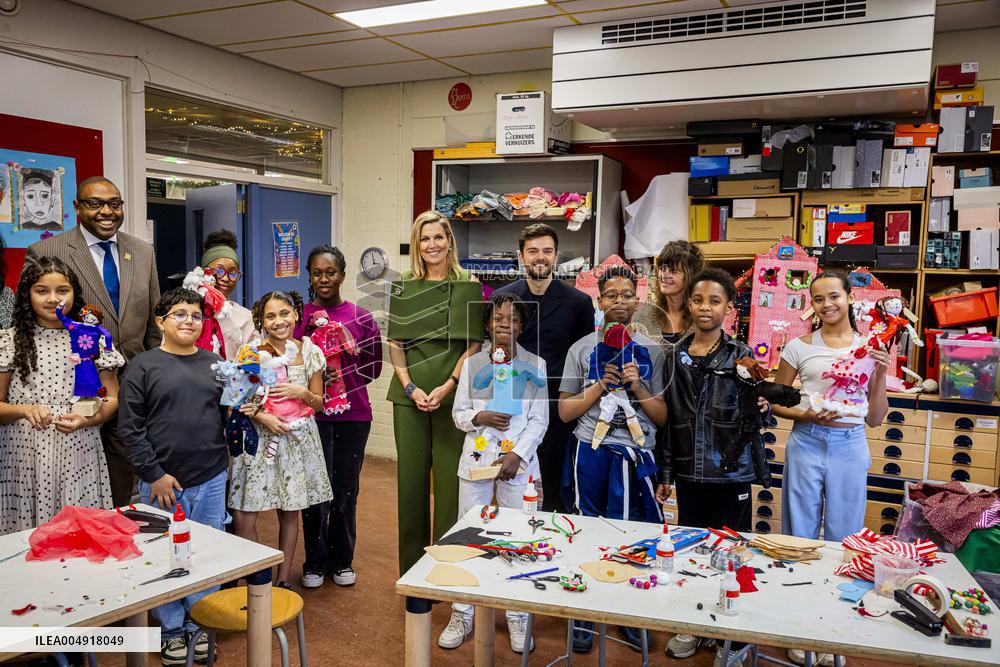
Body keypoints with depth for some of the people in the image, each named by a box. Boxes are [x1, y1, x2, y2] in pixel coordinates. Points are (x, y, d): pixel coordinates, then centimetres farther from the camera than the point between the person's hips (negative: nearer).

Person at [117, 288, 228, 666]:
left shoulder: (214, 363, 10)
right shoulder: (143, 366, -3)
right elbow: (129, 426, -7)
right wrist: (154, 474, -10)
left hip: (212, 481, 4)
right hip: (162, 481, -3)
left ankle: (200, 624, 29)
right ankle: (172, 629, 27)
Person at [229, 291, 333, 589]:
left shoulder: (310, 352, 3)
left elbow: (319, 403, 8)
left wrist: (301, 393, -11)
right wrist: (261, 416, -16)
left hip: (298, 438, 2)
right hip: (259, 437, -1)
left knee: (290, 513, 9)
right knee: (243, 517, -6)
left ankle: (283, 580, 24)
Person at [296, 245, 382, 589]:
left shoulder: (361, 318, 2)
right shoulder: (298, 316, 2)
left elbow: (372, 366, 6)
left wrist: (338, 379, -4)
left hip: (353, 415, 1)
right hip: (312, 415, -1)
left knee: (346, 489, 10)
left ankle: (341, 560, 27)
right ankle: (314, 562, 21)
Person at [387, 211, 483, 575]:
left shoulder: (468, 285, 1)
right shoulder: (404, 287, 8)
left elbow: (474, 343, -3)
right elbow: (395, 343, 6)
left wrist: (448, 386, -13)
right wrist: (409, 387, -7)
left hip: (453, 394, -2)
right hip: (409, 394, 3)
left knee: (450, 474, 0)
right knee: (410, 474, 8)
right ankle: (411, 566, 23)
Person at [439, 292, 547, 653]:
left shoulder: (535, 366, 1)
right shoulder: (472, 364, 5)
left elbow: (539, 420, 0)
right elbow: (458, 414, 7)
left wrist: (517, 455, -11)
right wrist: (480, 417, -13)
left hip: (519, 462, -1)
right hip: (476, 459, 1)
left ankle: (518, 616, 19)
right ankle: (462, 614, 19)